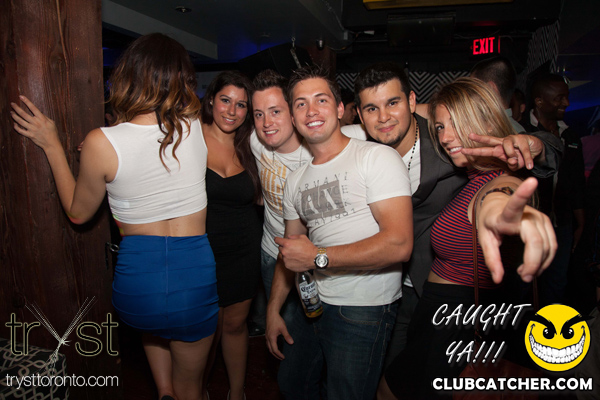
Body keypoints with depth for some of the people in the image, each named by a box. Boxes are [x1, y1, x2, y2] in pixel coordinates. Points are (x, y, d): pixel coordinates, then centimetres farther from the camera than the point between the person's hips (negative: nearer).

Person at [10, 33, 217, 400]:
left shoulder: (102, 143, -12)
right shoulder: (195, 127, -8)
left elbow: (78, 212, 6)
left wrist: (52, 146, 12)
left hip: (135, 286, 0)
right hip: (195, 279, 0)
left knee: (154, 325, 41)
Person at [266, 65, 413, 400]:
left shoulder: (377, 158, -13)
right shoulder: (296, 181, 10)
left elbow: (399, 244, -23)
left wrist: (317, 257, -20)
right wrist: (274, 308, 12)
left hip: (364, 309, -7)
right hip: (313, 303, 7)